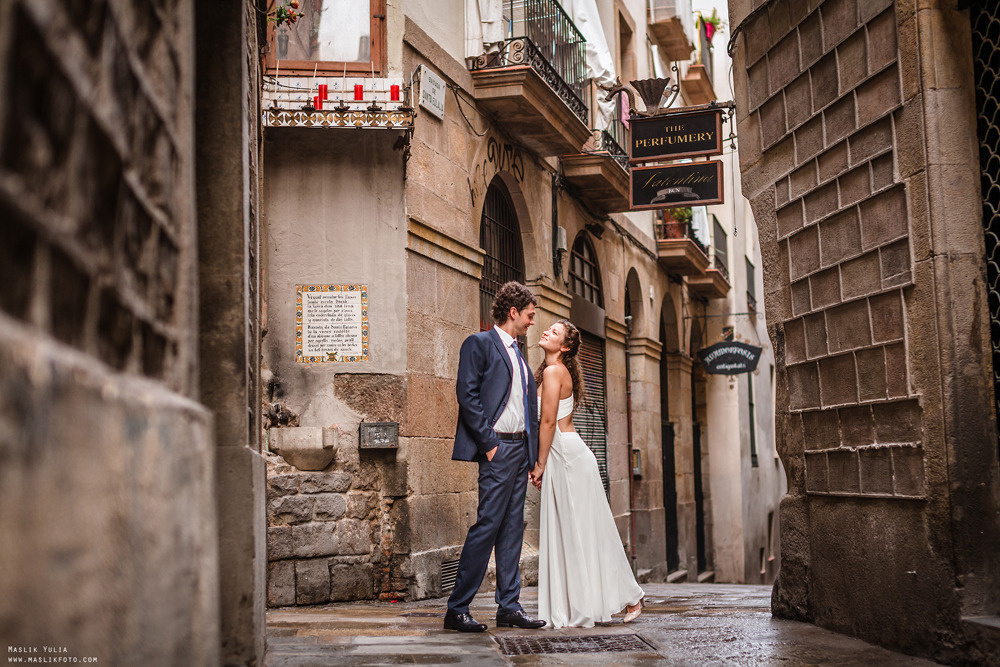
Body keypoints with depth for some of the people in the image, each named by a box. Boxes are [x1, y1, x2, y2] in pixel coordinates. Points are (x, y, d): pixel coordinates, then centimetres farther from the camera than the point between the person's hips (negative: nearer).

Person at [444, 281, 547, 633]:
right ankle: (457, 609, -6)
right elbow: (467, 394, -12)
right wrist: (488, 443, -16)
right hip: (497, 448, -8)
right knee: (488, 525, -11)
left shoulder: (517, 351, 21)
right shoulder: (479, 343, -3)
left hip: (521, 447, 8)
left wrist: (533, 452, 14)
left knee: (513, 528, 8)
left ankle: (509, 607, 12)